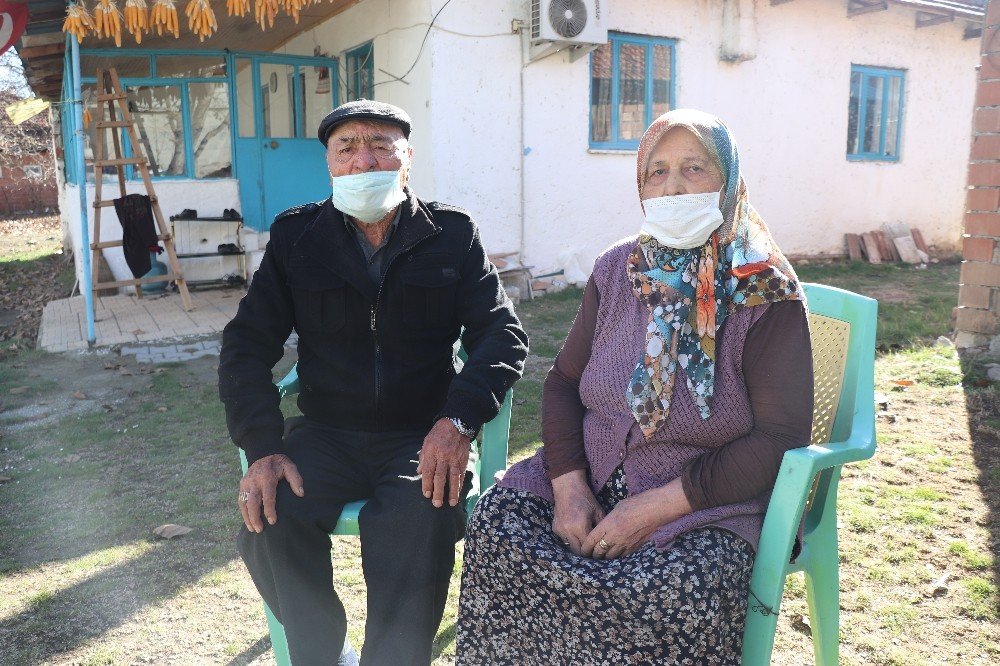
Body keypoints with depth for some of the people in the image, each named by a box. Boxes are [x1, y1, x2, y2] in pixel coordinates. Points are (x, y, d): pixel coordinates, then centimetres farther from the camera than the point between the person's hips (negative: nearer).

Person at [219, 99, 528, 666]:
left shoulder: (452, 233, 5)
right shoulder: (296, 236, 7)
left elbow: (503, 333, -2)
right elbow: (248, 344, 3)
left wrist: (459, 419, -20)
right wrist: (264, 448, -13)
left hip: (425, 436, -1)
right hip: (327, 436, 2)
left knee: (419, 523, -31)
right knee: (269, 522, -24)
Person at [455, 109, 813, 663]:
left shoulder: (767, 291, -7)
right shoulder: (617, 270, 6)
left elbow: (781, 435, -12)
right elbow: (565, 379, 7)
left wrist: (654, 508, -19)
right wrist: (569, 487, -10)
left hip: (708, 499, -3)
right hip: (592, 477, 4)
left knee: (685, 590, -33)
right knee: (496, 521, -21)